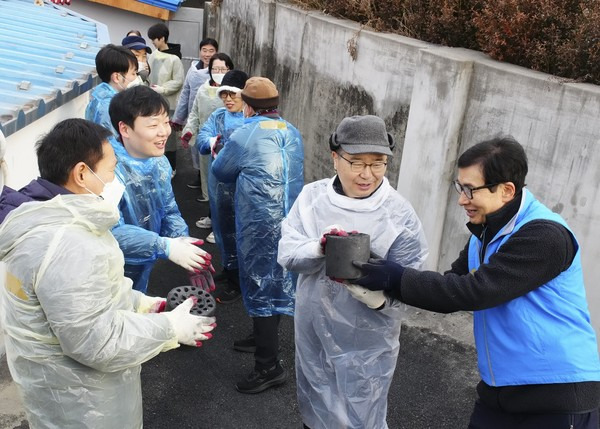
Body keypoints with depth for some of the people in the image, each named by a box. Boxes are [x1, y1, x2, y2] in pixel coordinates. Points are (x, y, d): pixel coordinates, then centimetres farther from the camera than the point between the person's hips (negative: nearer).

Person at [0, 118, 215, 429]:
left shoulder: (54, 217, 1)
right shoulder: (67, 248, -33)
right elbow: (97, 342, -29)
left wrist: (139, 303, 5)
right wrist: (170, 328, -20)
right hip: (76, 394, -9)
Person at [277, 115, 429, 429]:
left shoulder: (400, 215, -15)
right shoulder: (312, 196, -6)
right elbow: (286, 253, -12)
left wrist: (379, 297, -36)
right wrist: (320, 247, -32)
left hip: (365, 346, -3)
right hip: (312, 335, 3)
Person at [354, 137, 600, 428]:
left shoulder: (545, 236, -21)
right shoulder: (483, 234, 7)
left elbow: (475, 291, -25)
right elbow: (452, 291, 5)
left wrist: (397, 278, -21)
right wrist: (384, 282, -9)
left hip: (557, 395, -7)